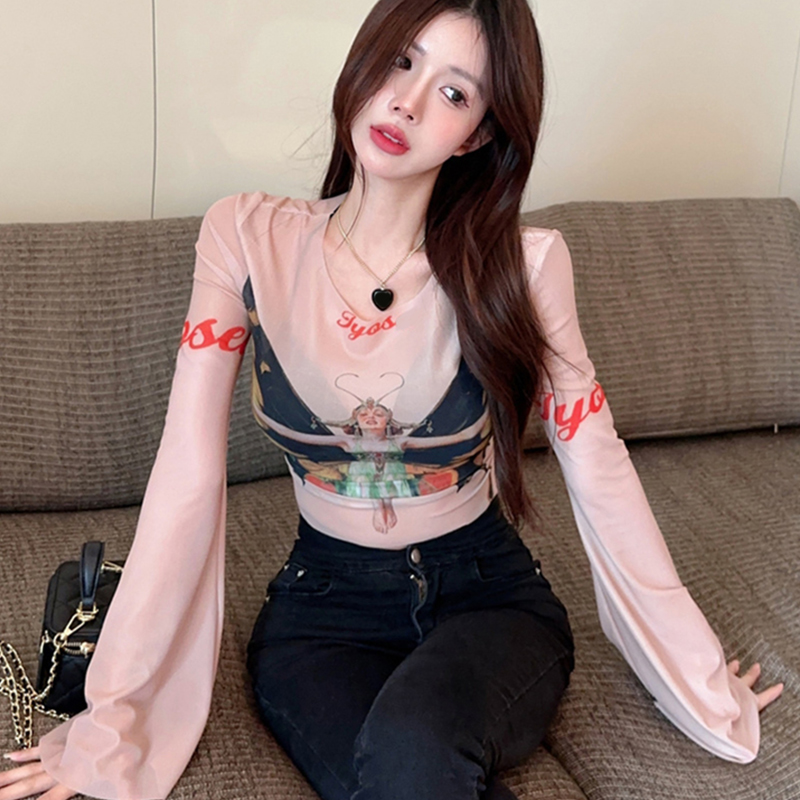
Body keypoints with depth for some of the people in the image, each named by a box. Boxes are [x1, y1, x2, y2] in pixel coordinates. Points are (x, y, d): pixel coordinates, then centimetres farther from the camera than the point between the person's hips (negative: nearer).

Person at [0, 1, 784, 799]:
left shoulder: (523, 264, -11)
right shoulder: (248, 239, -9)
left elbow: (600, 473, -6)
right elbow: (186, 479, -12)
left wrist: (700, 681, -1)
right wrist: (111, 720, -13)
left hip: (489, 595, 0)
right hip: (322, 609, 1)